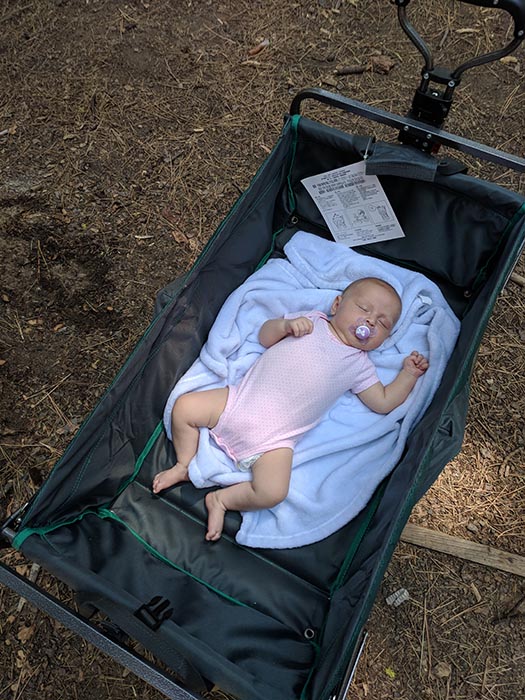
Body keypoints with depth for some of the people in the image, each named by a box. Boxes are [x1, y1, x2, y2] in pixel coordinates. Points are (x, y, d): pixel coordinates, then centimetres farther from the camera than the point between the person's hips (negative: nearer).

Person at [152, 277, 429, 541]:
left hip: (274, 440, -2)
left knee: (272, 493, -24)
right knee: (184, 407, -8)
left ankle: (220, 499, 3)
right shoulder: (311, 320, 11)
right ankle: (185, 466, 16)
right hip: (238, 400, 2)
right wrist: (286, 324, -6)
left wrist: (409, 373, 4)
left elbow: (383, 402, 11)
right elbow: (264, 337, 13)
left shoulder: (359, 366, 10)